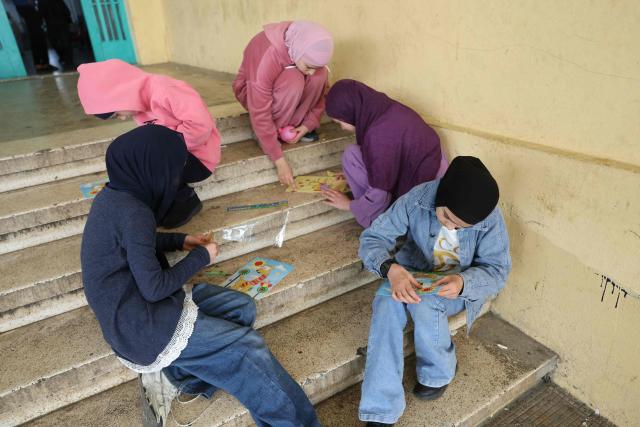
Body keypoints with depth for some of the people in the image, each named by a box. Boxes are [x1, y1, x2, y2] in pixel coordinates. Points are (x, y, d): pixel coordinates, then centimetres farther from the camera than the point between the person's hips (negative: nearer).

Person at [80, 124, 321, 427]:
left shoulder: (116, 195, 3)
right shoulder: (132, 211, -25)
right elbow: (154, 288, -23)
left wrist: (179, 241, 10)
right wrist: (201, 257, -9)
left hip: (134, 307, 9)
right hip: (141, 328, -9)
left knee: (243, 307, 6)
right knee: (247, 346, -8)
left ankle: (189, 373, 3)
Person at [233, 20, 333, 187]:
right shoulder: (266, 56, -39)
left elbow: (320, 91, -9)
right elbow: (260, 115, -38)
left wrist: (308, 124, -21)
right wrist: (279, 160, -38)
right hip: (252, 91, -5)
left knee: (322, 75, -23)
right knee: (293, 80, -36)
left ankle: (293, 126, -8)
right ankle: (264, 136, -16)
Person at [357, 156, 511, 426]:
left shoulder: (491, 219, -22)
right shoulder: (417, 199, -23)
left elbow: (497, 270, -14)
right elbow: (372, 238, -21)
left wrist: (464, 282, -38)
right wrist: (391, 269, -43)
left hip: (461, 285, -1)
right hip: (413, 273, 2)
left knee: (423, 303, -34)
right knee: (386, 302, -30)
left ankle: (438, 373, -2)